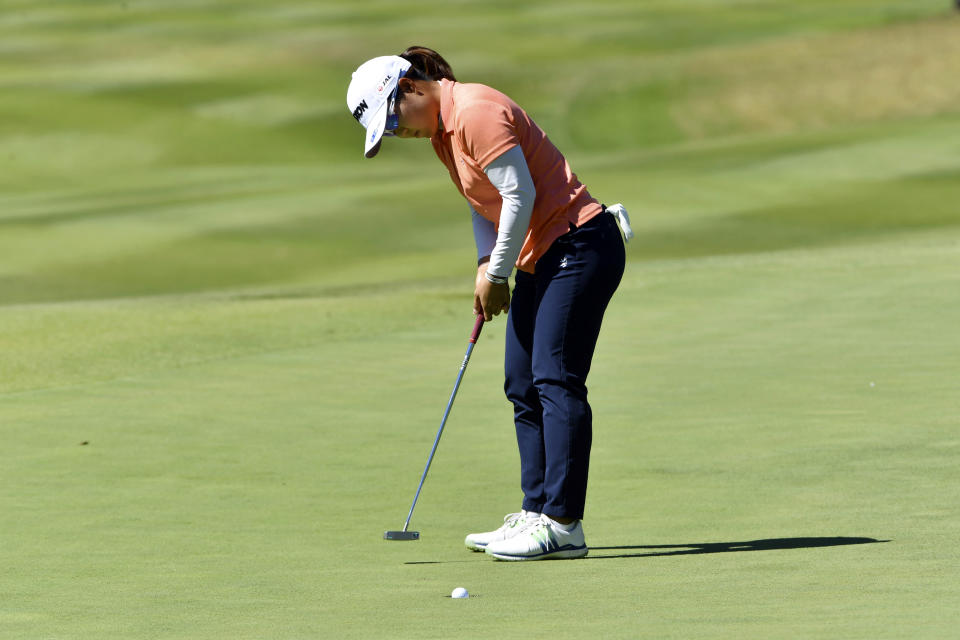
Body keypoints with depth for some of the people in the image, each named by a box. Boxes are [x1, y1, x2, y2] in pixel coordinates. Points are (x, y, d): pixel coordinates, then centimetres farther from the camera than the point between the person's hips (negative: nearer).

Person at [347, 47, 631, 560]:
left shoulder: (476, 112, -17)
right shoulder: (443, 128, 14)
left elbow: (520, 195, -20)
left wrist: (497, 273, -12)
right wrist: (485, 265, 7)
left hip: (578, 244, -11)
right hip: (540, 258, 11)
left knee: (555, 378, -15)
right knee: (523, 386, 9)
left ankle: (563, 524, -19)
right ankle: (536, 512, 12)